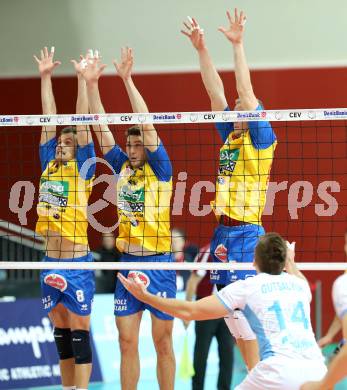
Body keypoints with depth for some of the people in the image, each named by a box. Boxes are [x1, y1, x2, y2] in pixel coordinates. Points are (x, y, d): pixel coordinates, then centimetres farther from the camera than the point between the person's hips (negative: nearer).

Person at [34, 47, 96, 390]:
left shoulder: (82, 168, -1)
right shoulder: (49, 166, 11)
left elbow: (82, 122, -7)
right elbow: (49, 119, 12)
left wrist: (82, 79, -10)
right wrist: (45, 77, 13)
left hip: (77, 262, -6)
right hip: (51, 263, 6)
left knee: (79, 332, -3)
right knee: (61, 332, 10)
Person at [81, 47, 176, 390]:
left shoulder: (159, 170, -4)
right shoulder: (123, 167, 9)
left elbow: (147, 125, -14)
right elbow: (102, 130, 6)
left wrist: (127, 80, -19)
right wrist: (91, 84, -2)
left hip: (158, 263, -5)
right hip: (127, 262, 5)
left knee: (162, 341, 1)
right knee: (127, 341, 5)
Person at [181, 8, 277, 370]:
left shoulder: (261, 140, -4)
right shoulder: (230, 138, 14)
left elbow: (246, 91, -12)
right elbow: (216, 92, 14)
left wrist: (238, 45, -14)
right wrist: (201, 48, 10)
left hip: (246, 235, -8)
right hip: (223, 234, 8)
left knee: (246, 317, -11)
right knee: (233, 320, 8)